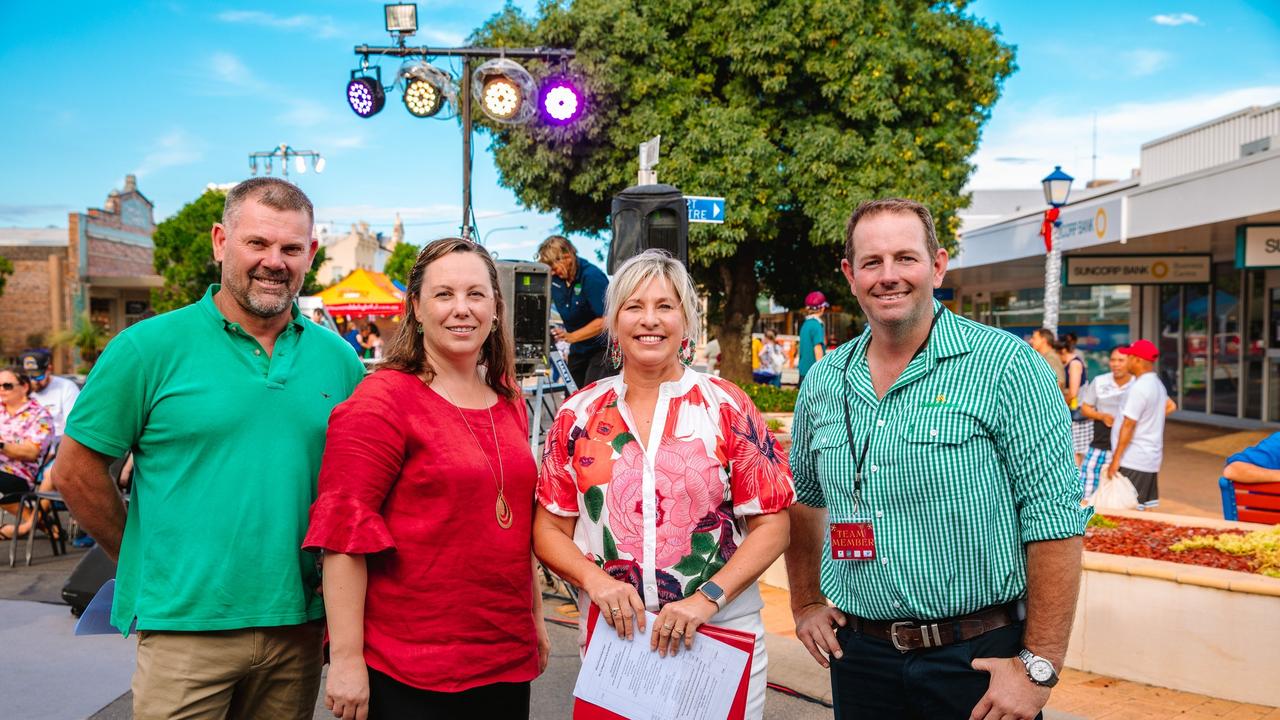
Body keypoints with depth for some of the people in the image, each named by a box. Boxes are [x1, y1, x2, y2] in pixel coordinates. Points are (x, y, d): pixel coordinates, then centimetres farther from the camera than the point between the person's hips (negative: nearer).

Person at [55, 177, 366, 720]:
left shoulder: (337, 359, 4)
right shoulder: (149, 348, -6)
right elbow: (77, 471, -1)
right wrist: (144, 559, 2)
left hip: (299, 625, 4)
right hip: (184, 626, -3)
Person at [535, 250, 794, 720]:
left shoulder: (727, 407, -3)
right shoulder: (580, 414, 2)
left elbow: (771, 524, -5)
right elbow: (549, 529, 5)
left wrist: (707, 598, -16)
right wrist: (595, 579, -13)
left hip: (723, 634, -1)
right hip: (610, 633, 2)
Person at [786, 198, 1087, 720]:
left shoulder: (1004, 365, -12)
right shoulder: (823, 382, 3)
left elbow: (1055, 519, -14)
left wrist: (1039, 666, -16)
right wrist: (805, 604, 13)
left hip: (982, 658, -4)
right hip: (859, 653, 4)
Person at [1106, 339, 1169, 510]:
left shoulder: (1140, 388, -18)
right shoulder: (1157, 384, 13)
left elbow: (1128, 426, -20)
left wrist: (1116, 459, -17)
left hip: (1134, 461, -9)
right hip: (1151, 458, 9)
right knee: (1146, 509, 12)